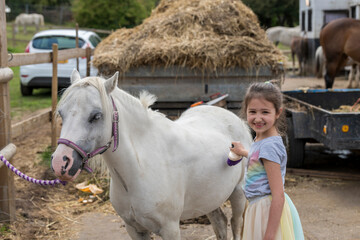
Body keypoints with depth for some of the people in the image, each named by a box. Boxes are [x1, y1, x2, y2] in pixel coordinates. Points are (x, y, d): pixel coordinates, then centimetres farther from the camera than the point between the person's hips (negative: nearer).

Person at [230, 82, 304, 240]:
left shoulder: (269, 146, -22)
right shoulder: (261, 139, 5)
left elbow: (278, 196, -24)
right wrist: (243, 152, 42)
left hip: (268, 212, -9)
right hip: (258, 209, 9)